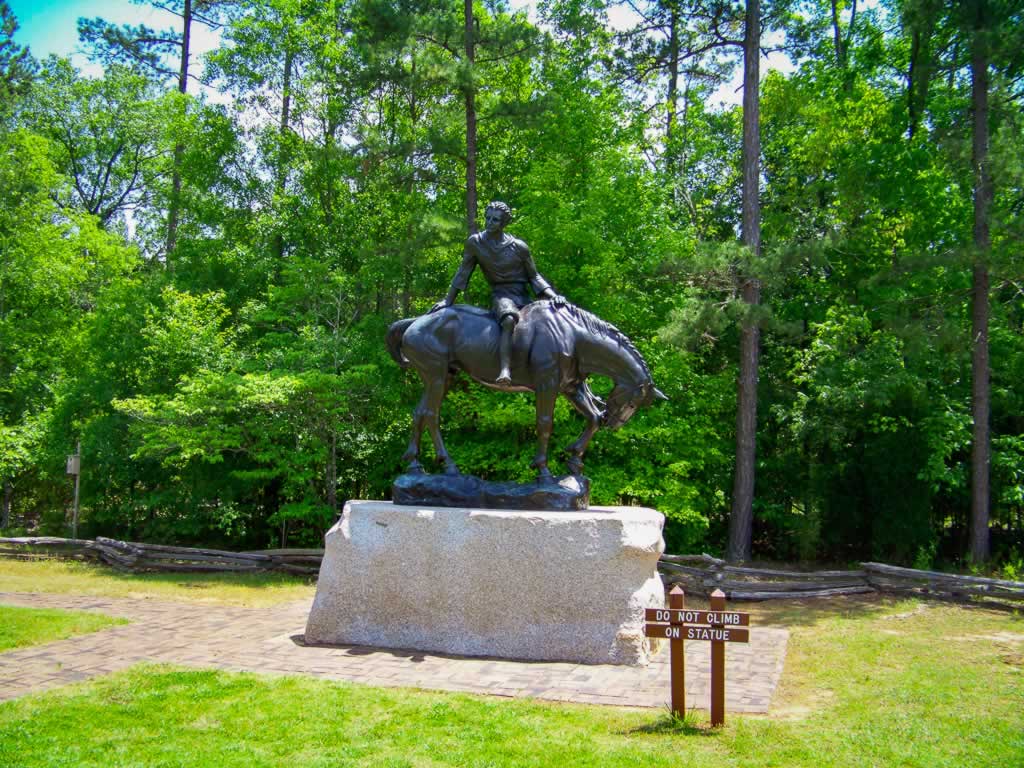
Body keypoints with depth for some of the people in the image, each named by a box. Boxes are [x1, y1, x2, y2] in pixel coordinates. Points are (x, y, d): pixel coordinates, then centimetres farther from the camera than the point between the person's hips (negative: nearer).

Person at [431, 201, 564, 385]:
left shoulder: (519, 247, -1)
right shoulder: (475, 243, -1)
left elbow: (534, 277, 5)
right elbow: (463, 272, 7)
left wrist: (553, 295, -9)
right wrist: (448, 300, 6)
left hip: (524, 296, 4)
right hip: (500, 294, -4)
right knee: (509, 320, -37)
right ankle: (505, 371, -52)